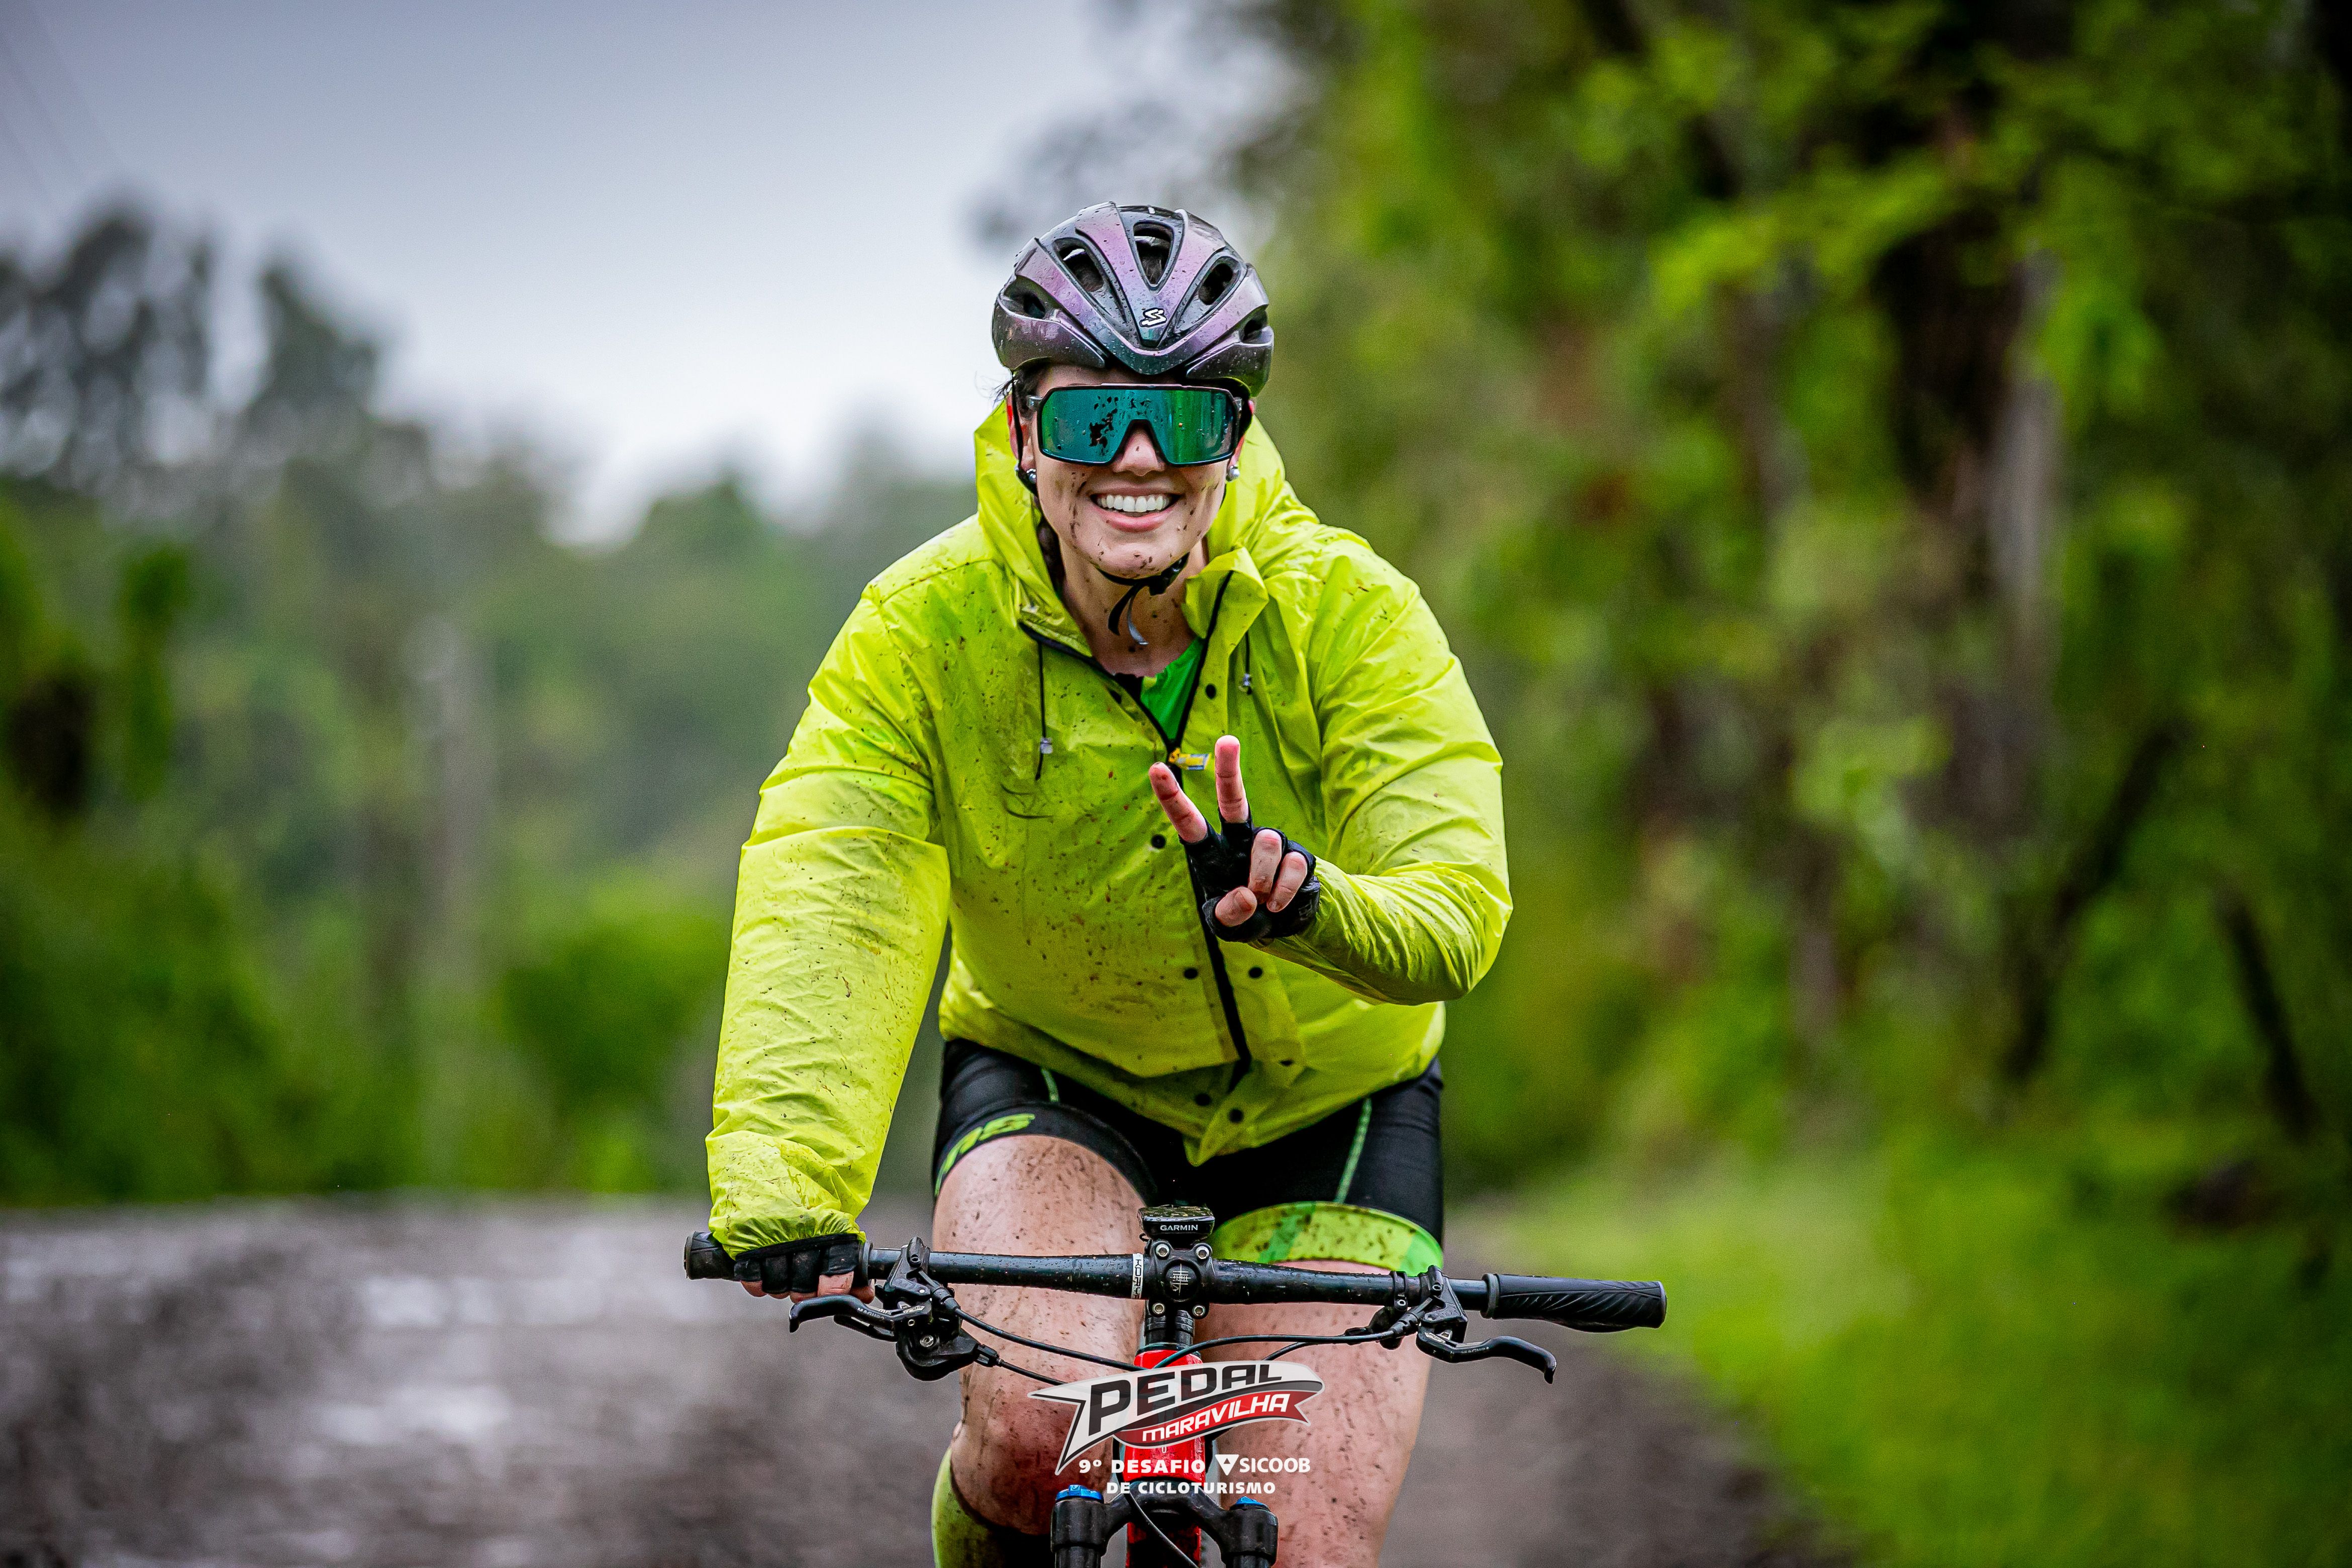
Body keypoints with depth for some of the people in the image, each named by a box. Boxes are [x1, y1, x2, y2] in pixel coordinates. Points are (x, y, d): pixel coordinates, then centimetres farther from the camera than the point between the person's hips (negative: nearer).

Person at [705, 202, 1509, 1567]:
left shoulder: (1350, 612, -21)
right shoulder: (924, 630, -21)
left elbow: (1456, 905, -30)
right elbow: (822, 896, -33)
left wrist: (1301, 903, -54)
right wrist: (782, 1183, -49)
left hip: (1324, 1106, 1)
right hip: (1054, 1088, 0)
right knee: (1037, 1431, -28)